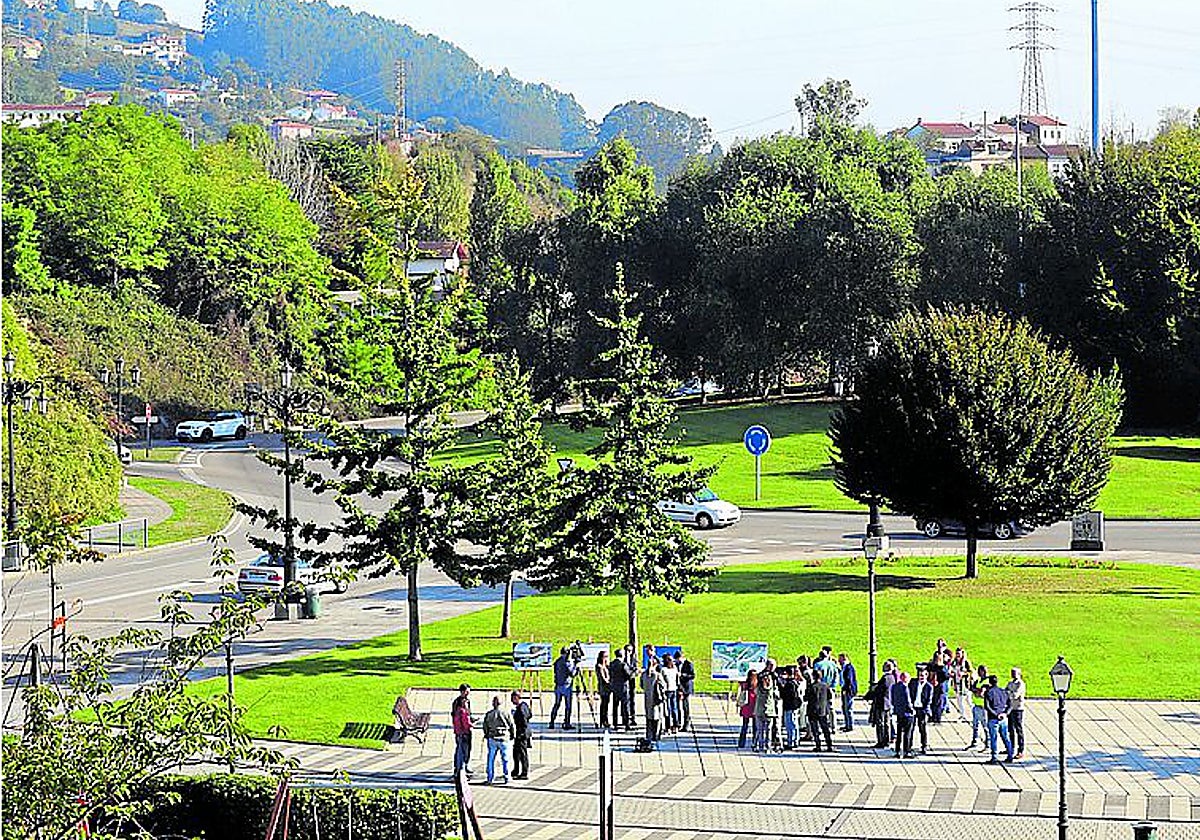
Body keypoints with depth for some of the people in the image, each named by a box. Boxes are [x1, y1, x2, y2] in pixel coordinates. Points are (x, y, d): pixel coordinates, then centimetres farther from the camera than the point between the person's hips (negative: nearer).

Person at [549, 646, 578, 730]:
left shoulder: (557, 661, 8)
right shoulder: (568, 662, -13)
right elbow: (572, 674, -18)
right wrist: (576, 667, -2)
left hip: (558, 686, 6)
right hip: (567, 686, -6)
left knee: (557, 704, 10)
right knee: (568, 706, 0)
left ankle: (551, 723, 7)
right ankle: (566, 723, -1)